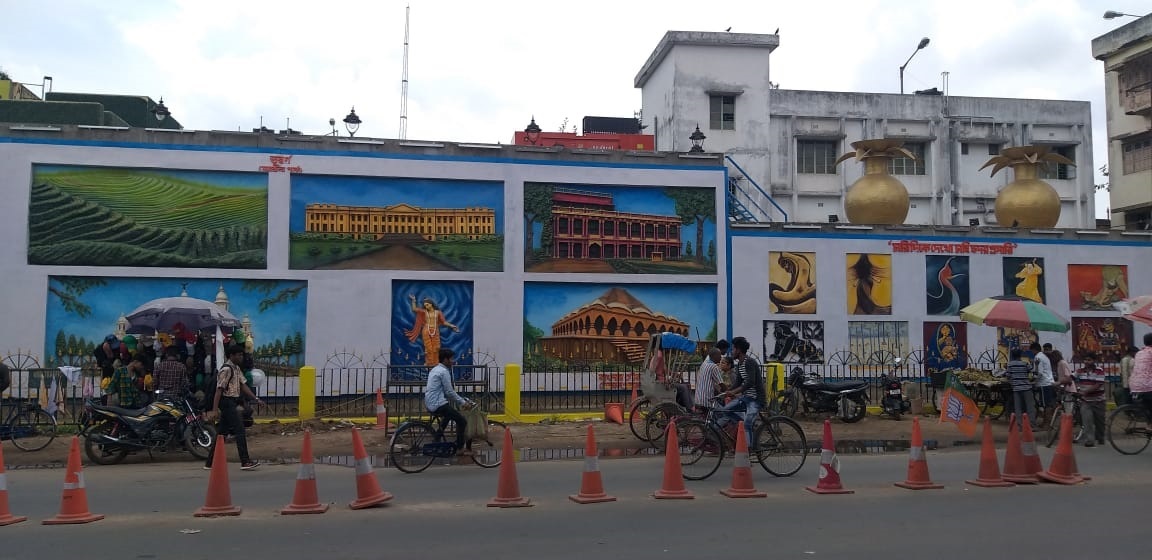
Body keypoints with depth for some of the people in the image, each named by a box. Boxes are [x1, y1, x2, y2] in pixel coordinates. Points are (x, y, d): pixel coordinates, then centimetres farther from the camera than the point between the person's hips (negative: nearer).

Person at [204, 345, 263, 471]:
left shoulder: (236, 368, 14)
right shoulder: (226, 369, -15)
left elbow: (243, 385, 13)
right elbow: (219, 390, -19)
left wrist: (256, 399, 5)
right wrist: (214, 410, -23)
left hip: (231, 403, 10)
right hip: (227, 402, -10)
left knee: (222, 432, 12)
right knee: (239, 430, -10)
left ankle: (210, 463, 17)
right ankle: (245, 462, -9)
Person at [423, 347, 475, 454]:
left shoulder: (435, 370, 17)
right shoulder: (444, 372, -12)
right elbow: (449, 392, -12)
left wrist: (462, 400, 20)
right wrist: (463, 402, -1)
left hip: (430, 404, 10)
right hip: (438, 404, -10)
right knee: (462, 421, -5)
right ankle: (460, 448, 0)